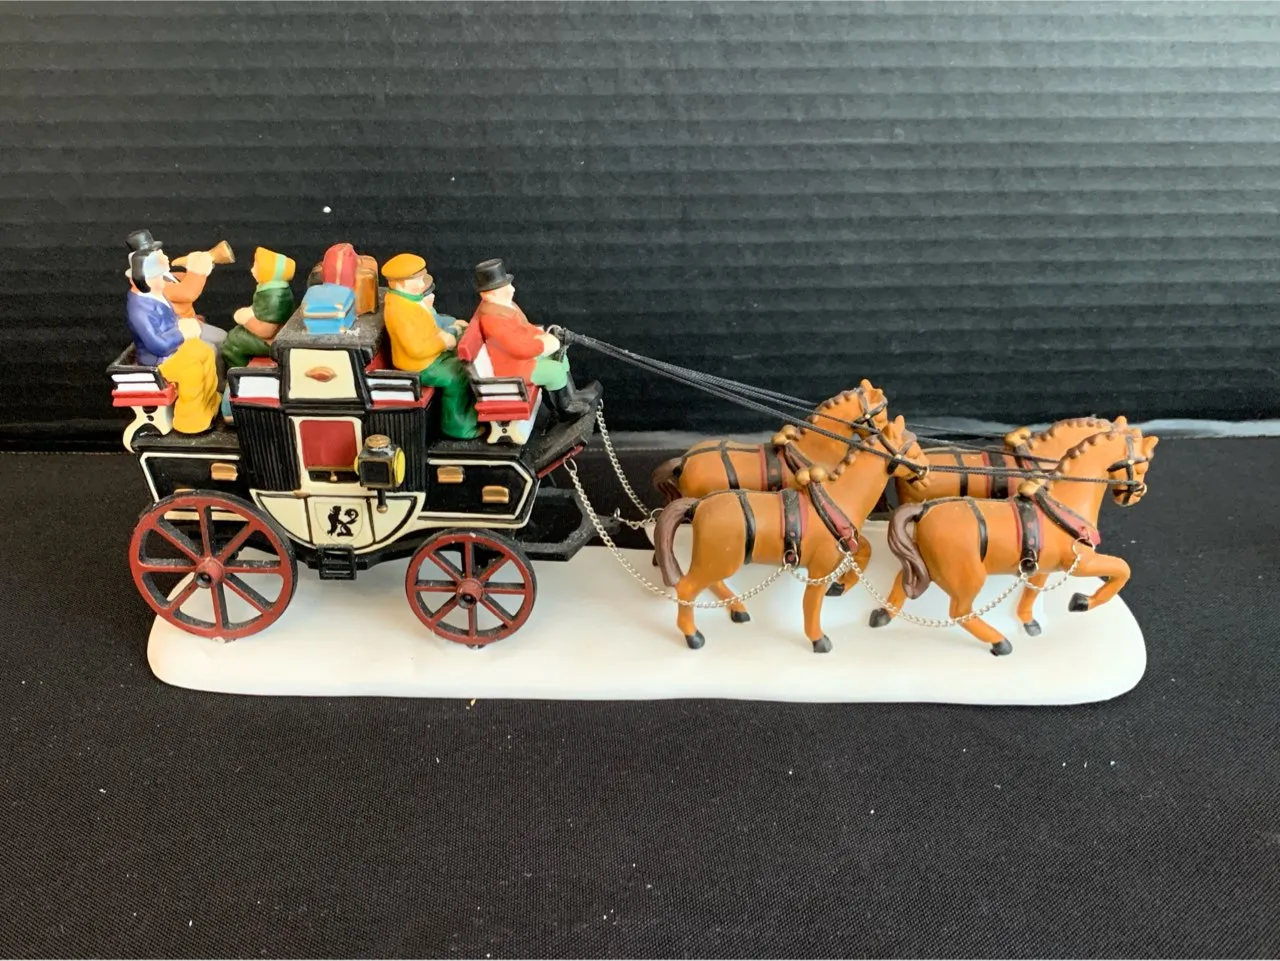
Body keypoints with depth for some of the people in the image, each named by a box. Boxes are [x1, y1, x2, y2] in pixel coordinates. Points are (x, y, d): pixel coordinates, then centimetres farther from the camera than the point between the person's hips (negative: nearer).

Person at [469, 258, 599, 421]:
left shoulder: (501, 304, 0)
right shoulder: (493, 319, -33)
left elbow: (523, 327, 14)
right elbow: (522, 349, -34)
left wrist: (543, 336, -2)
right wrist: (545, 343, -19)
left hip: (519, 355, 11)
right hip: (509, 367, -11)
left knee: (558, 355, 13)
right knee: (556, 370, -11)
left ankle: (571, 395, 24)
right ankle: (564, 409, 11)